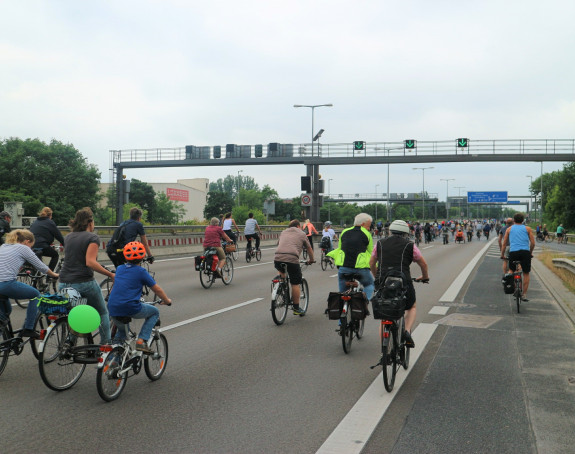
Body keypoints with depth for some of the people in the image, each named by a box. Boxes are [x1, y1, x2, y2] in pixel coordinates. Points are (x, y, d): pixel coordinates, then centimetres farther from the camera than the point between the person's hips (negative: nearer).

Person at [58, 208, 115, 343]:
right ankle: (105, 345, 10)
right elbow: (90, 262, -18)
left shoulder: (69, 236, 14)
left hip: (64, 284, 6)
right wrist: (110, 274, -15)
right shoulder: (92, 237, -6)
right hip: (84, 283, -6)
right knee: (103, 313, 13)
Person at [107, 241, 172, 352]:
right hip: (131, 308, -6)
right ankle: (141, 341, 4)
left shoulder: (119, 268, 15)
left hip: (113, 309, 6)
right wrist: (167, 301, 23)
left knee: (121, 330, 34)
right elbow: (157, 289, 7)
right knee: (155, 312, 18)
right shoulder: (141, 271, -1)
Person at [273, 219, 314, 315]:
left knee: (281, 271, 36)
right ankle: (296, 309, 14)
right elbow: (309, 249, 27)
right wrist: (311, 260, 44)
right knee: (295, 284, 8)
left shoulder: (283, 232, 28)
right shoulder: (301, 234, 19)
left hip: (277, 258, 4)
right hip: (292, 259, -3)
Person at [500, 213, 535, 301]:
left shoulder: (509, 229, 16)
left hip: (513, 252, 0)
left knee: (511, 270, 20)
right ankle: (524, 295, 8)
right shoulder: (527, 229, 14)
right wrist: (531, 252, 23)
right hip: (525, 252, 0)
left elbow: (504, 244, 14)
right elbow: (533, 243, 8)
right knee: (526, 273, 11)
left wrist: (502, 254, 24)